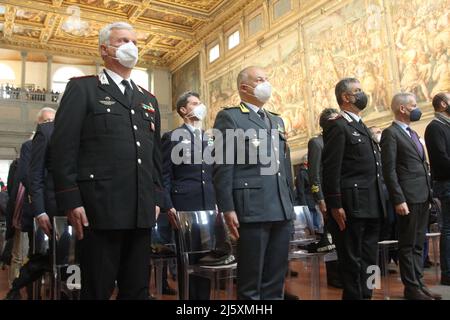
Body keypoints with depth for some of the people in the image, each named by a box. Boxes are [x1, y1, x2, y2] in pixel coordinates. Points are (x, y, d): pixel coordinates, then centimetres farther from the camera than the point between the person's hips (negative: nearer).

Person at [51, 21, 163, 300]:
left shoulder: (148, 99, 20)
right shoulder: (83, 88, 4)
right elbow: (63, 147, -4)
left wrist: (156, 198, 12)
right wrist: (71, 201, -12)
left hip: (142, 211, 5)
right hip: (99, 208, -5)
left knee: (137, 289, 11)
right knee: (98, 290, 3)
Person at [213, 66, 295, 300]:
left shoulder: (277, 120, 22)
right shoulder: (229, 117, 0)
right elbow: (223, 167, -7)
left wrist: (291, 203, 17)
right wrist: (228, 209, -14)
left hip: (282, 210, 7)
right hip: (252, 209, -6)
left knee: (276, 280, 12)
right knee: (250, 281, 2)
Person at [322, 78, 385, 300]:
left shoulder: (361, 126, 20)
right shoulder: (337, 127, -9)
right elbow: (331, 170, -16)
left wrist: (378, 204, 17)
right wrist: (335, 206, -20)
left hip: (370, 207, 9)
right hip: (351, 206, -9)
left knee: (368, 262, 16)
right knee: (352, 263, 1)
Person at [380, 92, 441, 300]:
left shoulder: (413, 134, 20)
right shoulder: (390, 133, -7)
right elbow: (389, 170, -14)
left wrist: (429, 193, 14)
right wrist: (399, 200, -19)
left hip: (423, 197, 9)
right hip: (408, 198, -8)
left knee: (418, 244, 13)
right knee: (408, 245, 0)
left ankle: (419, 283, 22)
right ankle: (411, 288, 9)